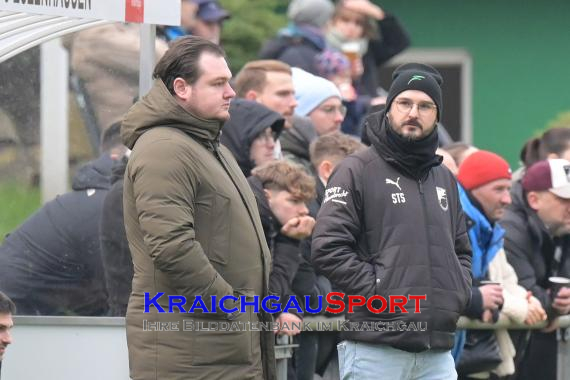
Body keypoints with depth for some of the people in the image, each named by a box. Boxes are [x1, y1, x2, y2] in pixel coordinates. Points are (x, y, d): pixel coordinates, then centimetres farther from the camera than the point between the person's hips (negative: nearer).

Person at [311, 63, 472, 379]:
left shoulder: (444, 179, 21)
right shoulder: (358, 171, 0)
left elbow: (462, 250, 30)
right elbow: (328, 248, -9)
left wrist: (458, 292, 10)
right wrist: (378, 291, -14)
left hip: (438, 352, 6)